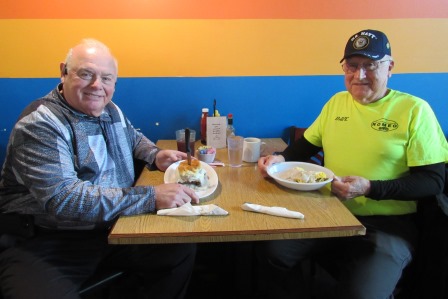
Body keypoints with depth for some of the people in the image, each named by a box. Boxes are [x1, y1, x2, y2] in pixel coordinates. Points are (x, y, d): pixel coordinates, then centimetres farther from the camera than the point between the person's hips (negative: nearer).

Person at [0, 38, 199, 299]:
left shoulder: (111, 111, 7)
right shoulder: (40, 125, -17)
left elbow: (133, 137, 28)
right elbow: (63, 199, -28)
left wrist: (156, 156, 4)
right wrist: (151, 197, -32)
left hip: (114, 226, 7)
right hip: (48, 243, -6)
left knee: (182, 250, -6)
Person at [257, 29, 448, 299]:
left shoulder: (414, 110, -3)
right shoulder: (337, 102, 13)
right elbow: (307, 144, 21)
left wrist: (370, 188, -20)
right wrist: (281, 159, 0)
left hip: (386, 225, -4)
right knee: (271, 253, -17)